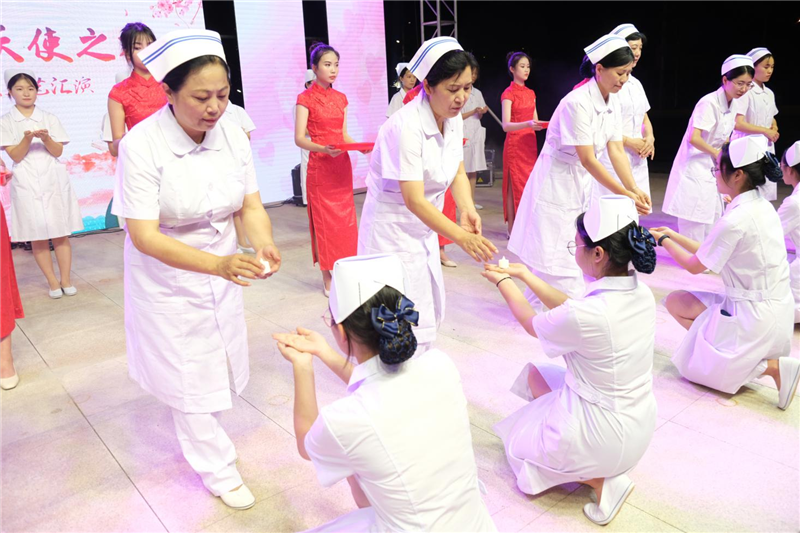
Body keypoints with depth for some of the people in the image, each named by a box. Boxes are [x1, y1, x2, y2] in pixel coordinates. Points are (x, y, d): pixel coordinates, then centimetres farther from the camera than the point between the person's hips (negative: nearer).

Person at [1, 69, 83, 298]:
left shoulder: (50, 118, 6)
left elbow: (58, 152, 1)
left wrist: (45, 137, -18)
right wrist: (28, 138, -21)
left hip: (54, 182, 1)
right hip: (27, 185, -1)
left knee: (61, 234, 3)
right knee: (37, 237, 2)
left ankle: (66, 279, 12)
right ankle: (53, 282, 12)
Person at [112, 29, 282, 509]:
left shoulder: (232, 133, -12)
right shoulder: (142, 145, -25)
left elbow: (251, 204, -7)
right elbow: (144, 235, -28)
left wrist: (264, 244, -30)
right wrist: (218, 263, -42)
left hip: (222, 268, 5)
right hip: (167, 276, -4)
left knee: (217, 359, 21)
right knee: (190, 374, 8)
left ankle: (197, 436, 51)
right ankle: (217, 468, 29)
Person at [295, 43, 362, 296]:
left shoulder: (340, 98, 11)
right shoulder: (306, 98, -6)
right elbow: (299, 138, -12)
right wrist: (323, 149, -29)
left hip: (342, 165, 6)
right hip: (320, 166, -5)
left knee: (345, 218, 8)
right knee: (324, 220, 0)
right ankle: (327, 278, 9)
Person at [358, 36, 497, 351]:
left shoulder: (453, 119, -1)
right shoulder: (406, 127, -27)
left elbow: (458, 173, 4)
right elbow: (414, 199, -31)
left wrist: (467, 209, -16)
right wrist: (461, 237, -38)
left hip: (423, 228, 9)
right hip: (393, 229, -8)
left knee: (430, 314, 18)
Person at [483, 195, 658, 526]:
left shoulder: (588, 314, -31)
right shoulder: (641, 292, -9)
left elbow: (532, 323, -9)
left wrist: (503, 282, 7)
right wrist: (525, 275, 12)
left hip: (602, 435, -7)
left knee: (515, 444, 21)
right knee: (535, 374, 23)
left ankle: (601, 480, 3)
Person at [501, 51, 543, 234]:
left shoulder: (531, 93, 14)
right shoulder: (509, 93, -7)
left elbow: (535, 121, 18)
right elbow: (505, 125, -18)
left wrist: (540, 125, -3)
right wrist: (528, 124, -32)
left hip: (530, 144, 7)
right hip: (514, 145, -7)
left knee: (529, 184, 7)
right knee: (515, 185, -5)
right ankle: (513, 228, -1)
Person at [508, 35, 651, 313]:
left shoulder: (613, 102, 4)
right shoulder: (578, 102, -22)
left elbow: (616, 150, 0)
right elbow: (587, 159, -24)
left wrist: (635, 189, -13)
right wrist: (624, 194, -24)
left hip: (583, 183, 8)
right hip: (557, 183, -8)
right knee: (555, 254, -3)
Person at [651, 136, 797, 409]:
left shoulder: (736, 220, -24)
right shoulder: (762, 206, 4)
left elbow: (695, 266, -10)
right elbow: (710, 252, 9)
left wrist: (663, 240, 4)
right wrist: (673, 236, 13)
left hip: (753, 314, -9)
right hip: (772, 307, 9)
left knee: (689, 364, 4)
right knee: (675, 301, 13)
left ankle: (774, 367, -5)